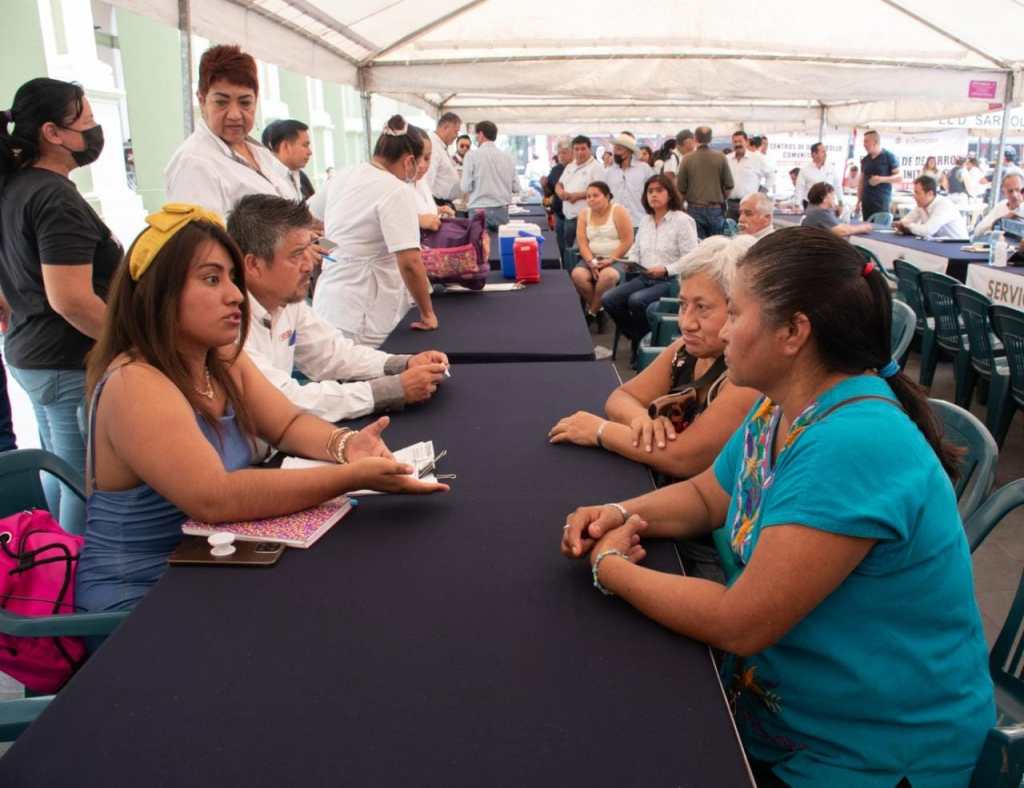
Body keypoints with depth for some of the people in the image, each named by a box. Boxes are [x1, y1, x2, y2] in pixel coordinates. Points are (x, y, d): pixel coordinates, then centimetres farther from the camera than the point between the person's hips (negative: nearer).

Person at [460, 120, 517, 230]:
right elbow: (516, 188, 8)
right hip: (502, 211, 3)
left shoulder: (472, 155, -5)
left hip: (479, 210, -3)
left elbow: (466, 187, -8)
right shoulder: (507, 157, 6)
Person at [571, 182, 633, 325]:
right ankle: (598, 310, -7)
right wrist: (591, 262, -15)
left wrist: (609, 260, -18)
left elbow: (627, 241, -10)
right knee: (577, 274, -28)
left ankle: (592, 312, -13)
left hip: (617, 259, -4)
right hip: (592, 259, 4)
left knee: (608, 276, -37)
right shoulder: (584, 214, 9)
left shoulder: (618, 211, -4)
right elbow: (582, 242, 1)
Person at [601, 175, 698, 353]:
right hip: (644, 278, 7)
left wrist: (665, 270, -24)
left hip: (670, 281, -7)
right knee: (608, 299, -12)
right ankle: (637, 338, 6)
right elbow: (636, 250, 20)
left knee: (636, 300, -33)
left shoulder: (683, 220, -7)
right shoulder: (646, 220, 16)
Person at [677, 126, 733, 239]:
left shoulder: (687, 159, -5)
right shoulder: (720, 158, -2)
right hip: (716, 209, 1)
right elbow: (729, 185, 1)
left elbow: (681, 188, 0)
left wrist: (683, 202, 19)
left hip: (695, 209, -1)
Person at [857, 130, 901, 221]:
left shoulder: (889, 157, -1)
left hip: (882, 203, -5)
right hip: (866, 203, 5)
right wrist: (858, 201, 11)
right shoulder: (864, 160, 14)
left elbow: (899, 177, -4)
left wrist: (881, 179, -19)